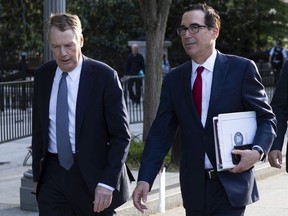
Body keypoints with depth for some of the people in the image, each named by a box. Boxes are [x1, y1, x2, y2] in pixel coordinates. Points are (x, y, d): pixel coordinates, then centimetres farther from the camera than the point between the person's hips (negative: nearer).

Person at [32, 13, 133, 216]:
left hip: (93, 174, -3)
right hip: (53, 175, 3)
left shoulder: (104, 76, -9)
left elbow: (121, 135, -10)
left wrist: (107, 182, -18)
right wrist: (37, 171, 12)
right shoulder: (43, 75, 5)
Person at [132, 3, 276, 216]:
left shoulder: (242, 69, -3)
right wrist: (145, 179, -7)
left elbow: (266, 118, 1)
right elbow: (161, 133, 4)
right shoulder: (173, 79, 7)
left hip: (231, 184, -4)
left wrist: (258, 150, -18)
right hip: (194, 187, 4)